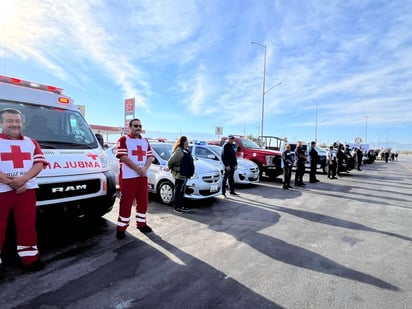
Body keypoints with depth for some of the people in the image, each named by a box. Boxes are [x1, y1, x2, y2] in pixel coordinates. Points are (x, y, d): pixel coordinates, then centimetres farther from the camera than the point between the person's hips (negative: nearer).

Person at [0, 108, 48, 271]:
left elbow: (39, 164, 2)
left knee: (27, 225, 8)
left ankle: (29, 258, 18)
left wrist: (23, 179, -15)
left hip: (27, 189, 3)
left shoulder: (31, 142, 13)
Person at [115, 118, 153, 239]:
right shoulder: (123, 139, -3)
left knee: (143, 201, 12)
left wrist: (145, 168, -9)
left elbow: (150, 157, 10)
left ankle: (141, 223, 26)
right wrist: (138, 169, -17)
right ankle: (121, 228, 9)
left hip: (143, 176, 6)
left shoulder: (145, 141, 16)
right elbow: (123, 157, -14)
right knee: (126, 203, -1)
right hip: (128, 177, -6)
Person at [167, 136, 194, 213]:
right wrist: (170, 167, -3)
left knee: (182, 191, 17)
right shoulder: (179, 150, -19)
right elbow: (170, 161, -20)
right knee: (178, 191, 0)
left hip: (184, 174, 10)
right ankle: (177, 207, 10)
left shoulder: (185, 150, 12)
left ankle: (182, 206, 28)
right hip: (179, 174, -10)